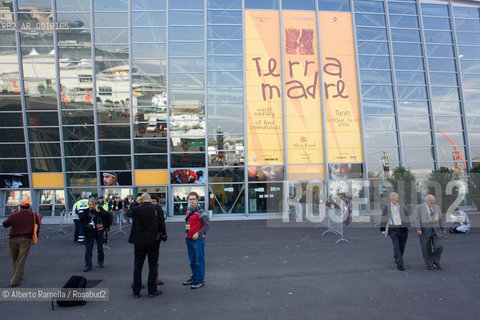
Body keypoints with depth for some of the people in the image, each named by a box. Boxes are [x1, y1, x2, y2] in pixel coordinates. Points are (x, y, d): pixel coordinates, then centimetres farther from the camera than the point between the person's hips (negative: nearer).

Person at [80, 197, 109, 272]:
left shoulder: (100, 209, -4)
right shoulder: (86, 211, 1)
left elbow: (106, 216, -16)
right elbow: (82, 221, 8)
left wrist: (98, 211, -21)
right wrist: (84, 230, -1)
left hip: (99, 231, -1)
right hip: (89, 232, 1)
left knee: (100, 248, 10)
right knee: (88, 249, -2)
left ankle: (100, 262, 28)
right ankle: (88, 265, 3)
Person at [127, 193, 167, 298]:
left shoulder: (136, 209, -7)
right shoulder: (157, 209, -11)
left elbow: (128, 213, 14)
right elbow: (162, 223, -8)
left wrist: (133, 205, 23)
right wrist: (164, 235, 3)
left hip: (139, 242, 2)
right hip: (153, 242, -1)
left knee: (137, 266, 12)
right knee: (152, 266, 9)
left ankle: (136, 291, 17)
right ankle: (152, 290, 14)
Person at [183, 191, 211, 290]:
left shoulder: (200, 212, -13)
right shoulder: (188, 210, 10)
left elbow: (207, 225, -14)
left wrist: (198, 233, -18)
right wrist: (187, 233, 12)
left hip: (198, 239, -8)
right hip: (189, 239, 8)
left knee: (199, 261, -1)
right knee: (192, 260, 17)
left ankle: (200, 281, 8)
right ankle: (194, 277, 31)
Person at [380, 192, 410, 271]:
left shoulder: (402, 206, 10)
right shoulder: (386, 207, 6)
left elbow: (407, 216, 10)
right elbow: (384, 219, 4)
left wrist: (408, 226, 3)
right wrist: (383, 229, -1)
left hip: (403, 228, 2)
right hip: (392, 229, -2)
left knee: (402, 246, 9)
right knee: (396, 246, -14)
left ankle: (397, 258, 35)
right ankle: (400, 264, -14)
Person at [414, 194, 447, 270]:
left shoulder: (436, 207, 8)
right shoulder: (419, 207, -5)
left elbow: (440, 218, 14)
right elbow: (417, 219, -12)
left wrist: (443, 228, 14)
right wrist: (418, 229, -22)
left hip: (435, 230, 3)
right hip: (424, 231, -3)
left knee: (439, 246, -7)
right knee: (426, 248, 2)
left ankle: (436, 261, 13)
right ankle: (429, 264, 16)